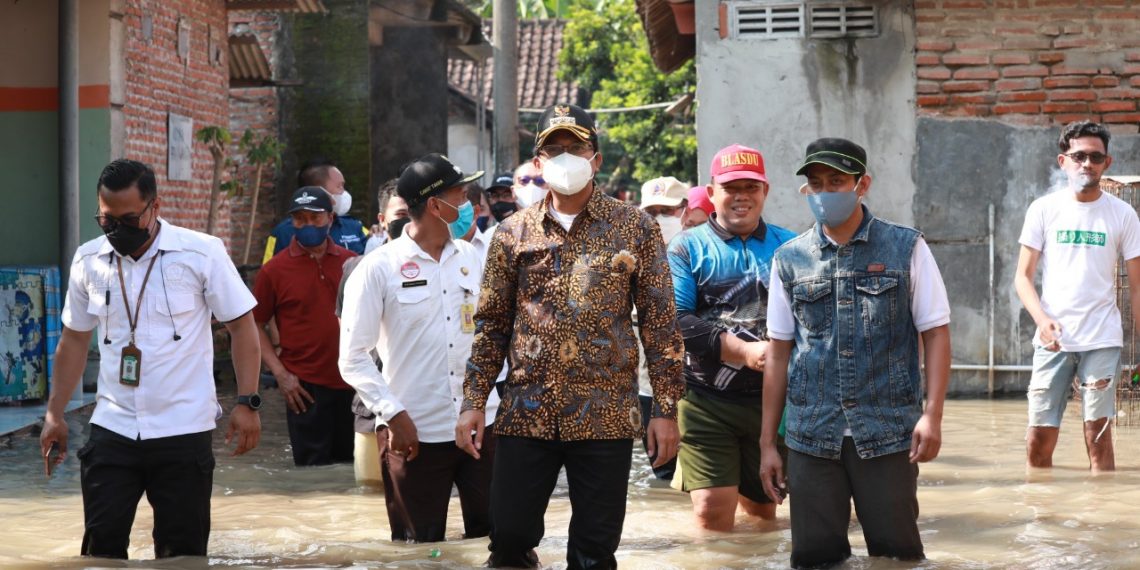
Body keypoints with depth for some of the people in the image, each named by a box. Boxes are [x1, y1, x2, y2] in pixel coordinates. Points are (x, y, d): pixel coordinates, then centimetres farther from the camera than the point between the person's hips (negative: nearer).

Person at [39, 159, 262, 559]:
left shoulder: (203, 253, -7)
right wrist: (55, 415, 11)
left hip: (183, 432, -3)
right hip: (111, 431, 3)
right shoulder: (88, 260, 4)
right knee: (101, 548, 1)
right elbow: (74, 340, 14)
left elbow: (241, 326, -3)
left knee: (182, 552, 5)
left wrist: (247, 403, -10)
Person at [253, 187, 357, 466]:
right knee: (312, 466, 1)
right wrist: (280, 373, -9)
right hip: (305, 386, -3)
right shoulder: (275, 269, -4)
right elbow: (256, 325, 0)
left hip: (351, 381, 3)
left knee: (348, 464, 12)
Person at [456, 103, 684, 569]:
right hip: (526, 413, 2)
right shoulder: (513, 232, 6)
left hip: (606, 415, -1)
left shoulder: (636, 228, 1)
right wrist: (474, 402, 2)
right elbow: (491, 324, 10)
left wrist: (666, 409, -5)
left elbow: (660, 322, 0)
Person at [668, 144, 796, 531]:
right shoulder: (688, 248, 4)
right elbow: (673, 321, -8)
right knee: (712, 514, -10)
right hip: (706, 401, -2)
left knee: (763, 512, 12)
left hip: (772, 399, 3)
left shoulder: (789, 247, 11)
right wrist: (742, 350, -17)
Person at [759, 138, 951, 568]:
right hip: (812, 436, 2)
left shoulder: (906, 249, 2)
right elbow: (778, 354, 10)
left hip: (888, 433, -2)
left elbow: (936, 334, 2)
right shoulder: (789, 259, 7)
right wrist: (767, 443, 8)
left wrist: (932, 414, -9)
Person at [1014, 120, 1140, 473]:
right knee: (1039, 440, -1)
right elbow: (1023, 277, 3)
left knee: (1098, 434, -3)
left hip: (1102, 340, 0)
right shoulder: (1043, 210, 4)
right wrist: (1041, 319, -15)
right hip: (1053, 339, 1)